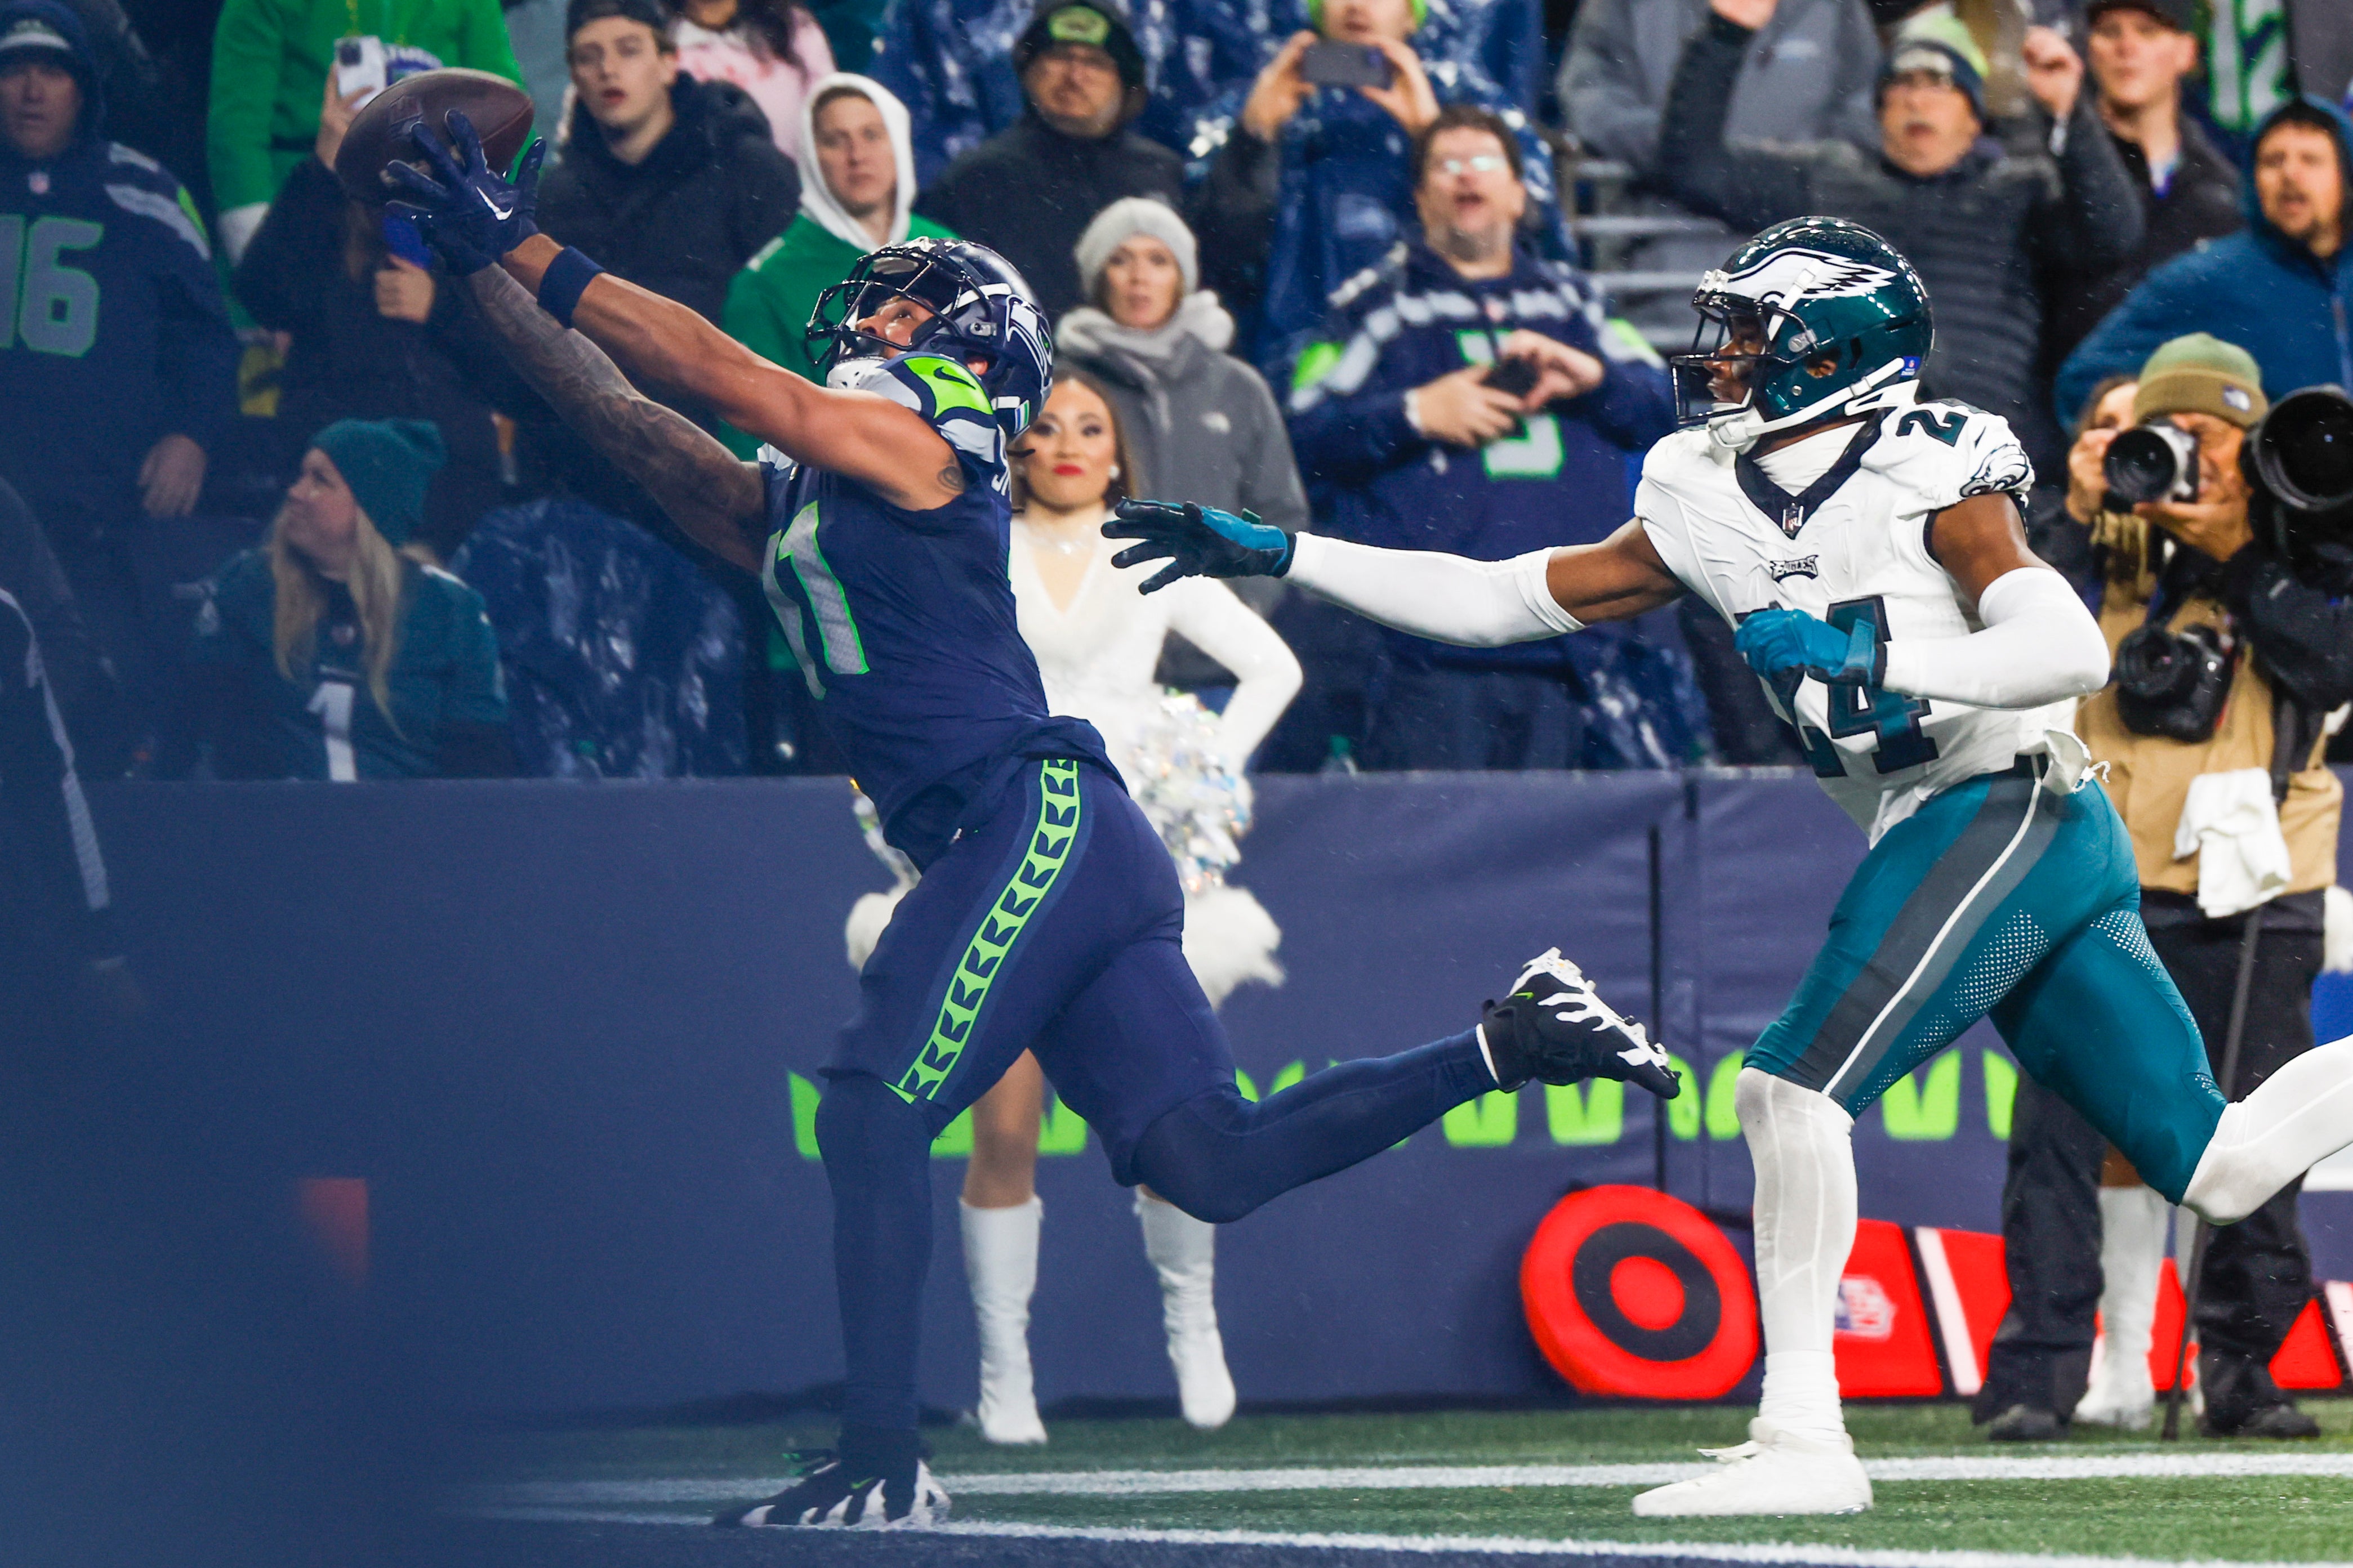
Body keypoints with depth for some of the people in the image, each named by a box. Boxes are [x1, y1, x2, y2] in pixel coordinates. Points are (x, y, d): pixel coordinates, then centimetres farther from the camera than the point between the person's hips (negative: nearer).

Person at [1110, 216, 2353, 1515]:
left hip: (2010, 810, -8)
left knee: (1794, 1088, -16)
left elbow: (2071, 652, -20)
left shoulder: (1930, 474, -9)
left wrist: (1863, 654, -27)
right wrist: (1272, 554, 10)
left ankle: (1804, 1440, -14)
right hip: (1955, 837, 8)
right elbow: (1499, 601, 14)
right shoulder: (1706, 505, 13)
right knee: (2218, 1167, 5)